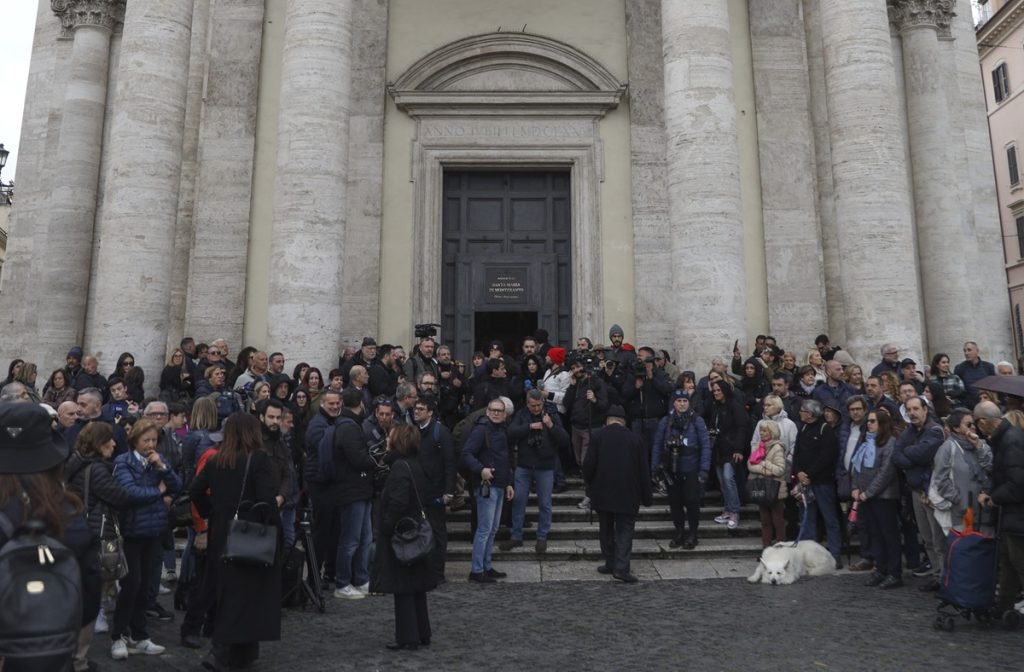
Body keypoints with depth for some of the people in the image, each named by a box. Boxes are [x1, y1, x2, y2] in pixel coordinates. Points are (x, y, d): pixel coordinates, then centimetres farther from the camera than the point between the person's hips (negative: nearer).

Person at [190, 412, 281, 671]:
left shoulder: (216, 460, 5)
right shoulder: (259, 458, -14)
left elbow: (195, 491, 8)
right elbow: (267, 498, -20)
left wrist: (211, 514, 17)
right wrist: (273, 527, -10)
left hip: (221, 532, 6)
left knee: (227, 591, 18)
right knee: (245, 592, 4)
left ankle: (235, 651, 28)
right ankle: (220, 651, -1)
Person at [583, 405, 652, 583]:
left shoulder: (598, 437, -4)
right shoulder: (635, 440, -1)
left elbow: (589, 464, -8)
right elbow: (643, 470, 1)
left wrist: (589, 484, 11)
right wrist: (647, 496, 10)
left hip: (602, 493, 0)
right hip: (627, 495, 0)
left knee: (606, 530, 15)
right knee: (624, 531, 4)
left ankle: (610, 563, 21)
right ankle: (621, 567, -7)